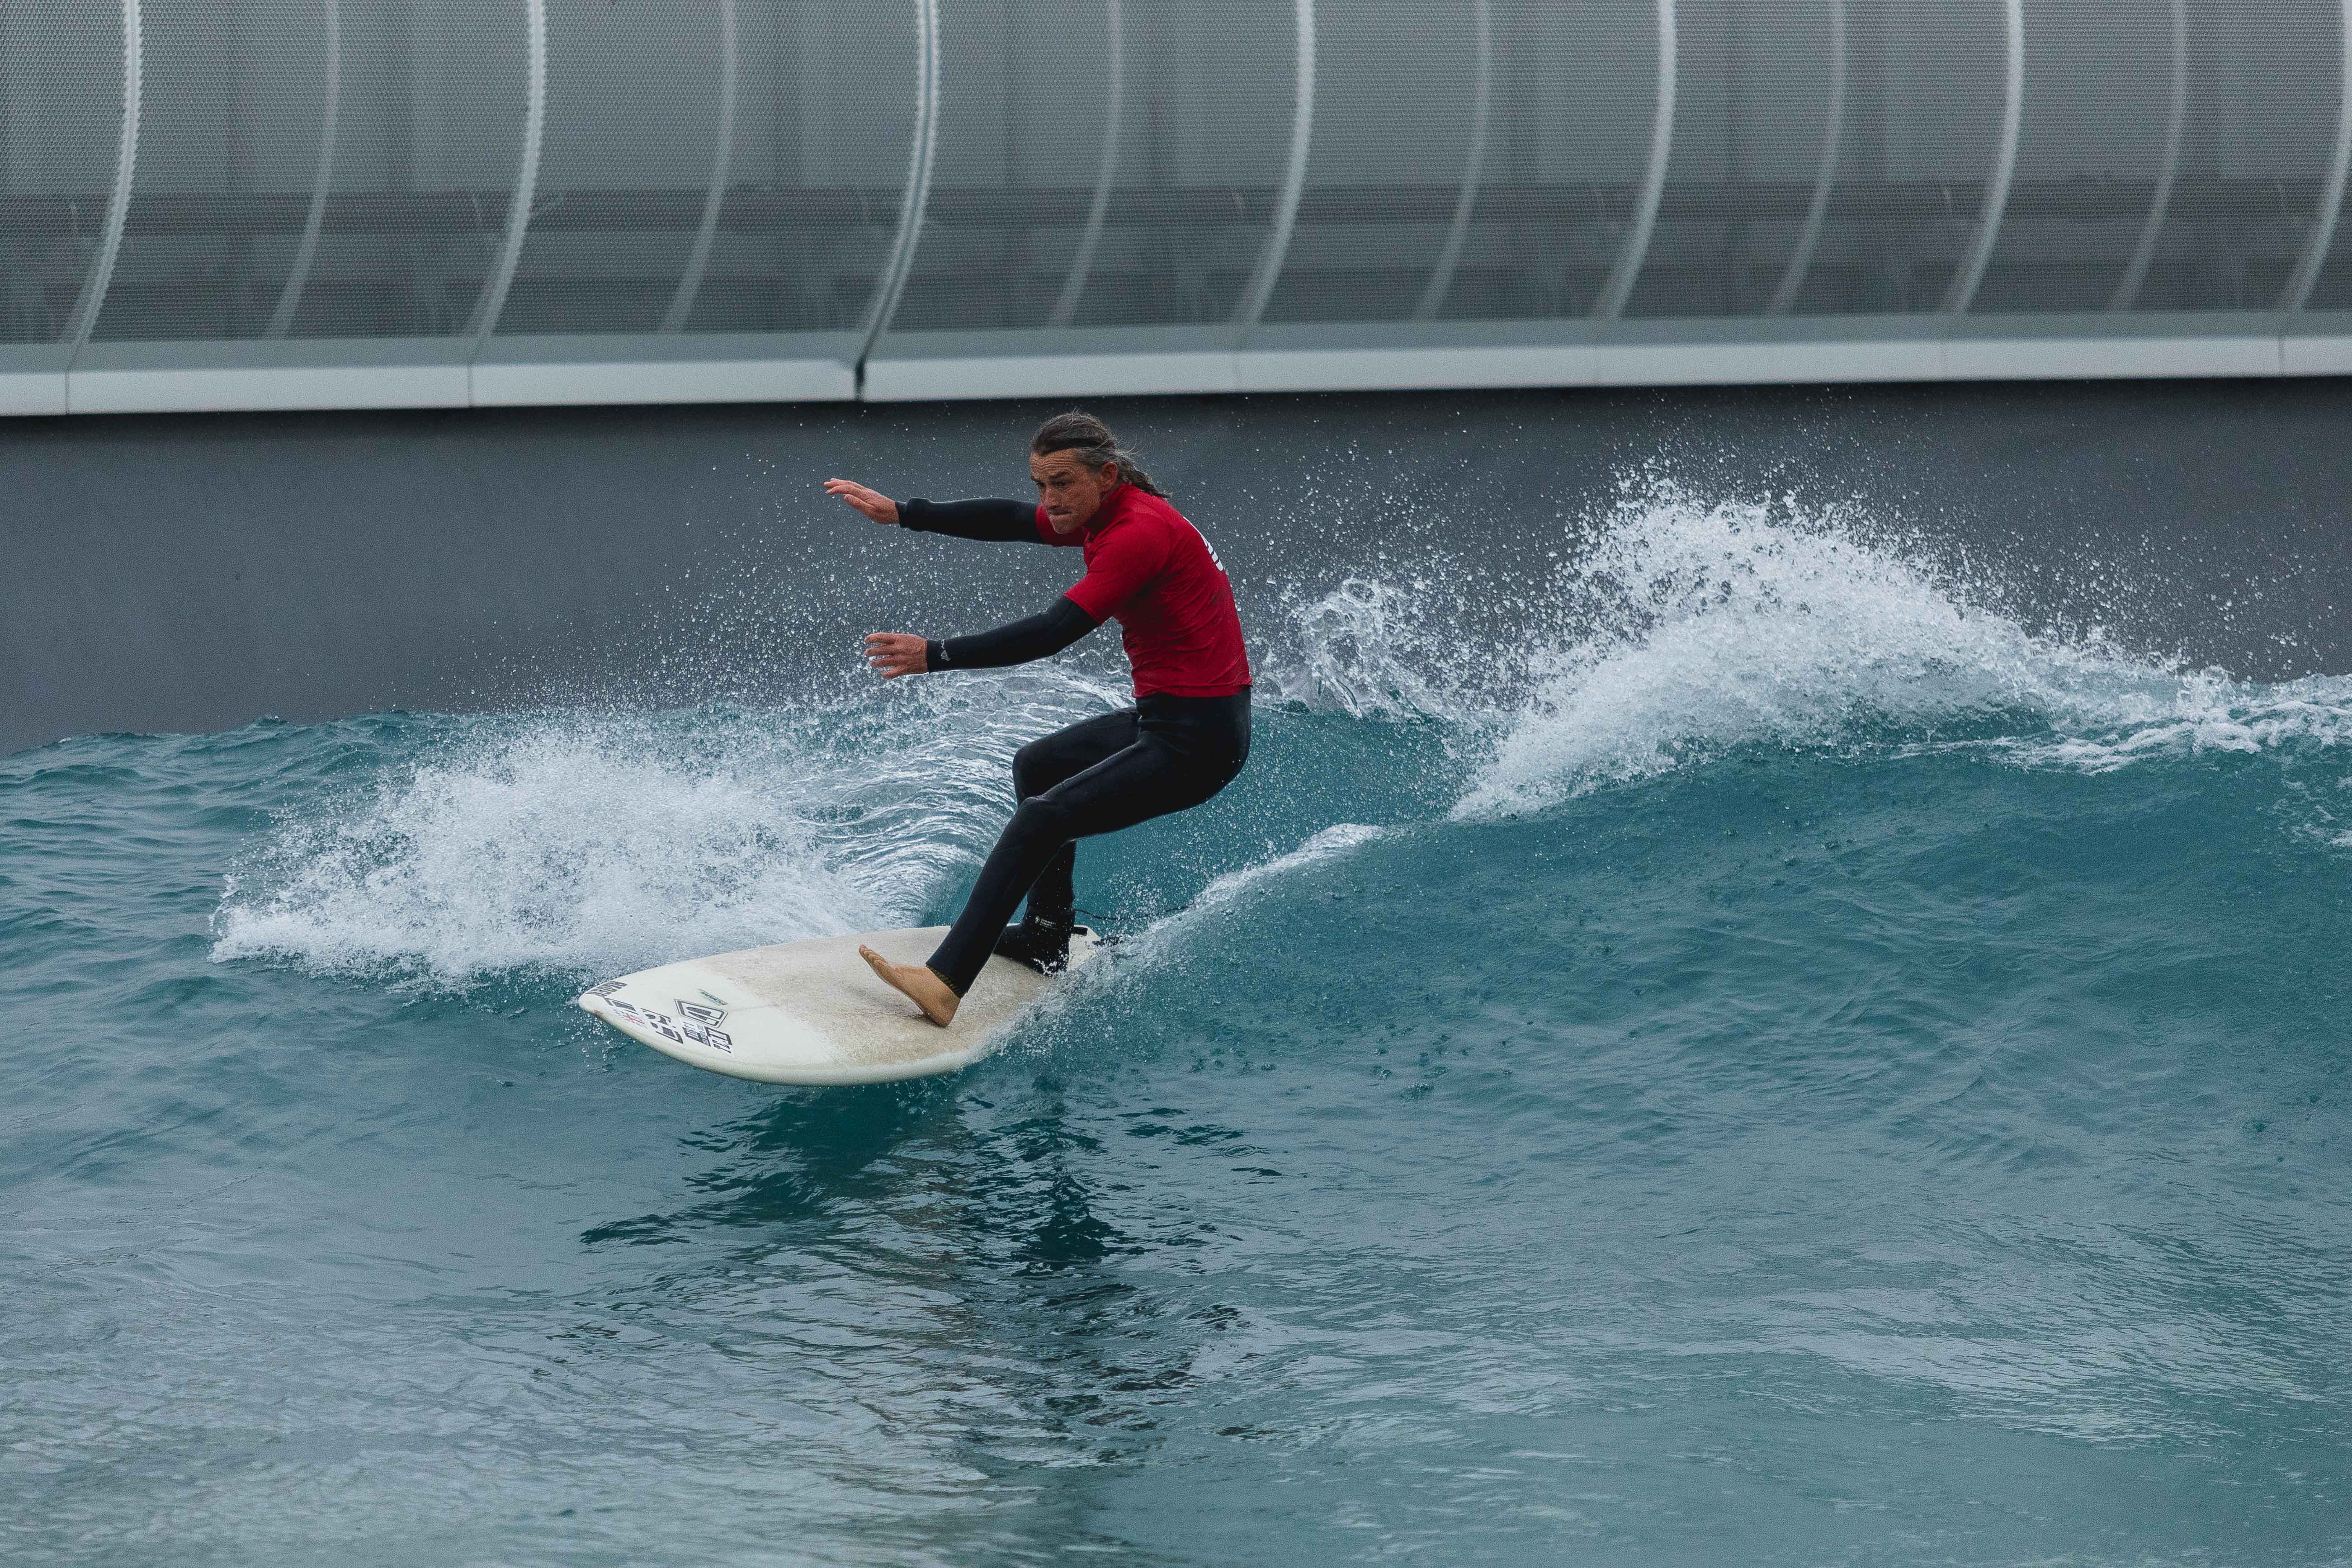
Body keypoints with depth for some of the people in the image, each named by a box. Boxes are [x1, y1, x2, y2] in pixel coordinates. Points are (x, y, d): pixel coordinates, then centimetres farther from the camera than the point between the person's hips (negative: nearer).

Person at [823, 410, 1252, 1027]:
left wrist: (936, 655, -29)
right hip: (1163, 717, 11)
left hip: (1197, 742, -11)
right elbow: (1010, 521, 19)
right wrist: (902, 513, 17)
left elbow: (1056, 631, -29)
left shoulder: (1141, 531, -23)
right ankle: (1048, 938, 34)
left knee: (1041, 817, -21)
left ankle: (945, 985, -28)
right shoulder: (1111, 514, 7)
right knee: (1036, 766, 28)